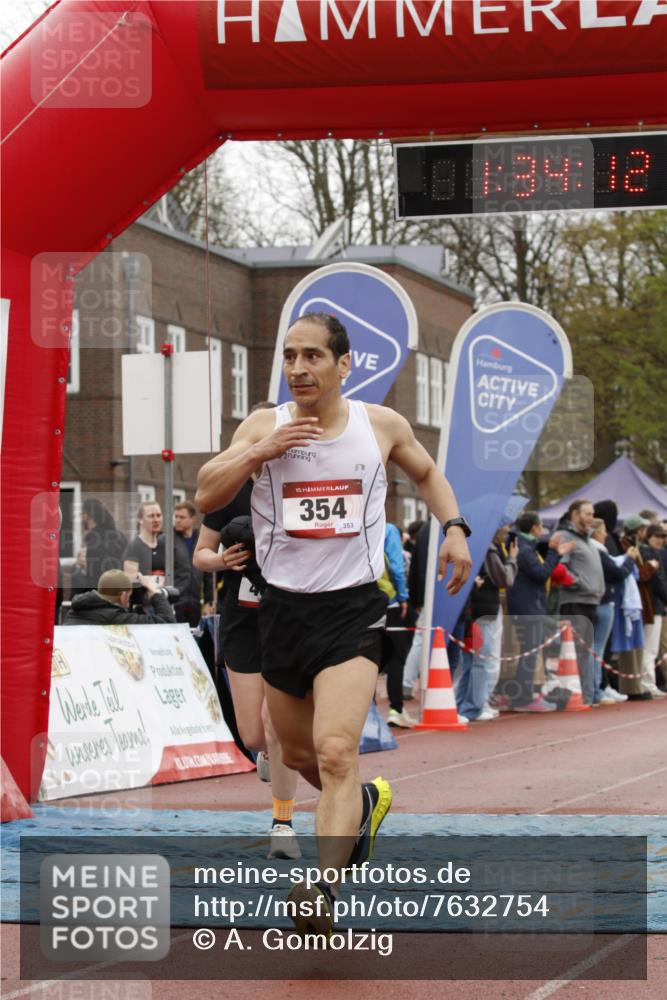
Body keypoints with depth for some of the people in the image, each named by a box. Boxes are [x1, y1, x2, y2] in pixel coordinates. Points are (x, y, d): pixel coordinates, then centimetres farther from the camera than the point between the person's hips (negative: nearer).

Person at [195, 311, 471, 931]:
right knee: (298, 755, 18)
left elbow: (426, 472, 22)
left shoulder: (382, 425, 2)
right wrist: (261, 451, -20)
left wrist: (454, 527, 6)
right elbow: (205, 497, -8)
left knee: (336, 752, -21)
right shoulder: (263, 426, 1)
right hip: (283, 607, 3)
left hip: (353, 608, -3)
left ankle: (322, 888, -27)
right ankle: (366, 803, 49)